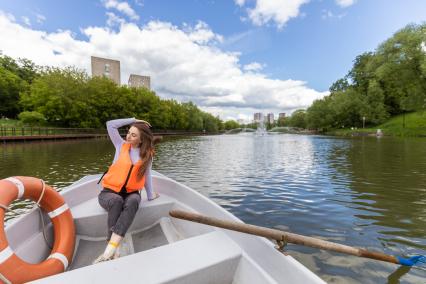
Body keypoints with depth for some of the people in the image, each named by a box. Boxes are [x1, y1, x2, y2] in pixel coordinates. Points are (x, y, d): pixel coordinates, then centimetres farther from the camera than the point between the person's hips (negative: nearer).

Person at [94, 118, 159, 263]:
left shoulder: (147, 155, 5)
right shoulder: (122, 146, 5)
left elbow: (147, 175, 11)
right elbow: (110, 125, -2)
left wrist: (150, 195, 8)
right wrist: (133, 120, 0)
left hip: (131, 193, 0)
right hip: (110, 191, 0)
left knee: (133, 202, -35)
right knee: (117, 201, -36)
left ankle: (109, 251, -39)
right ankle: (114, 251, -31)